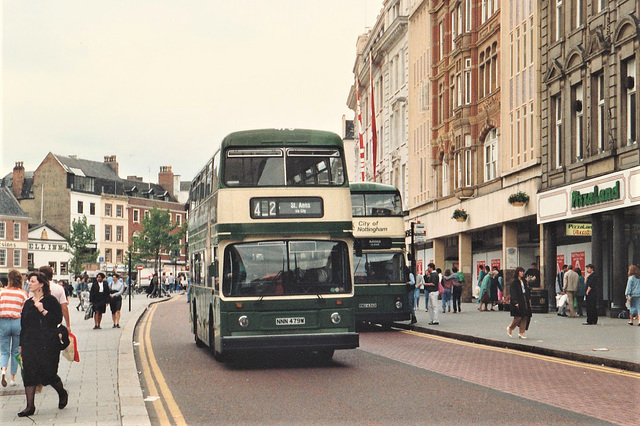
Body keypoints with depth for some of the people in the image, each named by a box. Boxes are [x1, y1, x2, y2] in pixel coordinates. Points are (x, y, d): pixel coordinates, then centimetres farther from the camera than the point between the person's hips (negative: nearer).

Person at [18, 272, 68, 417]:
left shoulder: (50, 301, -3)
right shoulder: (28, 303, 13)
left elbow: (58, 319, -11)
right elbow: (23, 325, 16)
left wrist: (42, 311, -18)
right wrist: (21, 344, 13)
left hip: (48, 344, -5)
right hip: (30, 344, 5)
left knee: (48, 373, -3)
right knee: (29, 374, -2)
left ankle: (62, 394, 27)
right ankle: (30, 406, 2)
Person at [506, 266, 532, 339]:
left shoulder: (524, 281, 14)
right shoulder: (514, 282, -8)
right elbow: (513, 293, -13)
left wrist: (529, 299, 12)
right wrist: (516, 302, -19)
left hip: (525, 302, 7)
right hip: (518, 302, -7)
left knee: (525, 317, 2)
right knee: (518, 317, -8)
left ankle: (521, 333, 7)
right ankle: (510, 328, 14)